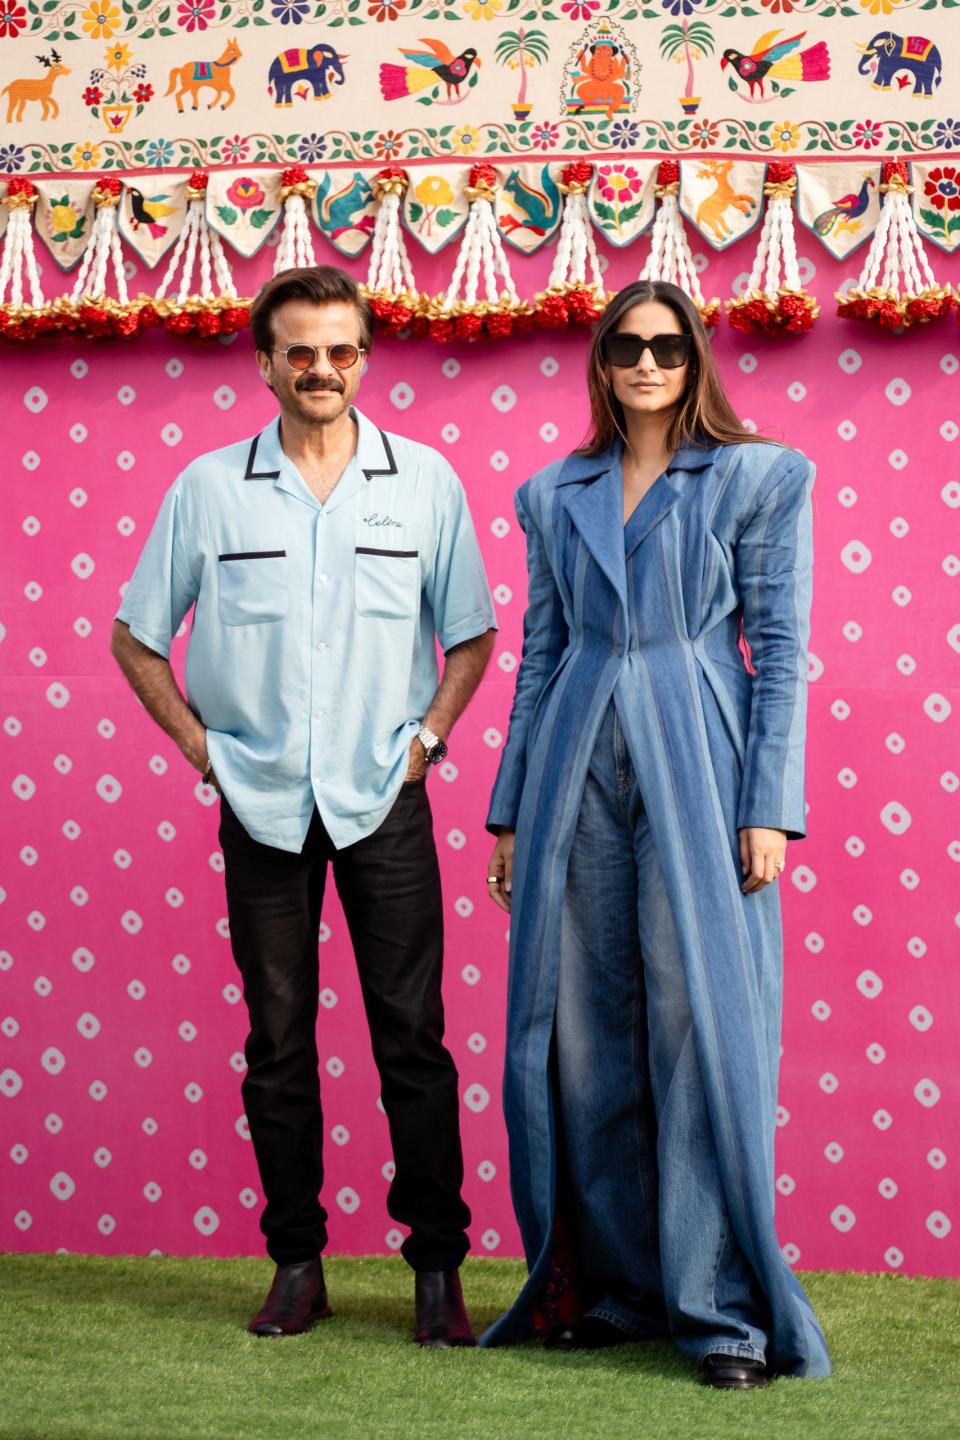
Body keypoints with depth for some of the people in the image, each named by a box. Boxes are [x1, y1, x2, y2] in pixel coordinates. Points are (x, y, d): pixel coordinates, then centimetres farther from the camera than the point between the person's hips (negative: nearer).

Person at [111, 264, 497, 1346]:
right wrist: (198, 741, 3)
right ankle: (297, 1264, 17)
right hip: (262, 802, 1)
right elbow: (136, 637, 10)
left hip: (383, 801, -1)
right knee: (278, 1043, 7)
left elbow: (472, 634, 11)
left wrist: (426, 735, 1)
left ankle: (437, 1267, 7)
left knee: (412, 1036, -1)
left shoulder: (424, 481, 2)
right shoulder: (209, 487, 2)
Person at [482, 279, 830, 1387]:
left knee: (703, 1026, -7)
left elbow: (780, 650, 0)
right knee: (586, 1036, 3)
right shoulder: (555, 497, 15)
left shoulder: (759, 479, 5)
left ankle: (725, 1308, 0)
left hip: (696, 767, -3)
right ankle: (613, 1286, 14)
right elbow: (538, 656, 15)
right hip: (577, 768, 4)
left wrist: (768, 808, -8)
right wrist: (511, 814, 11)